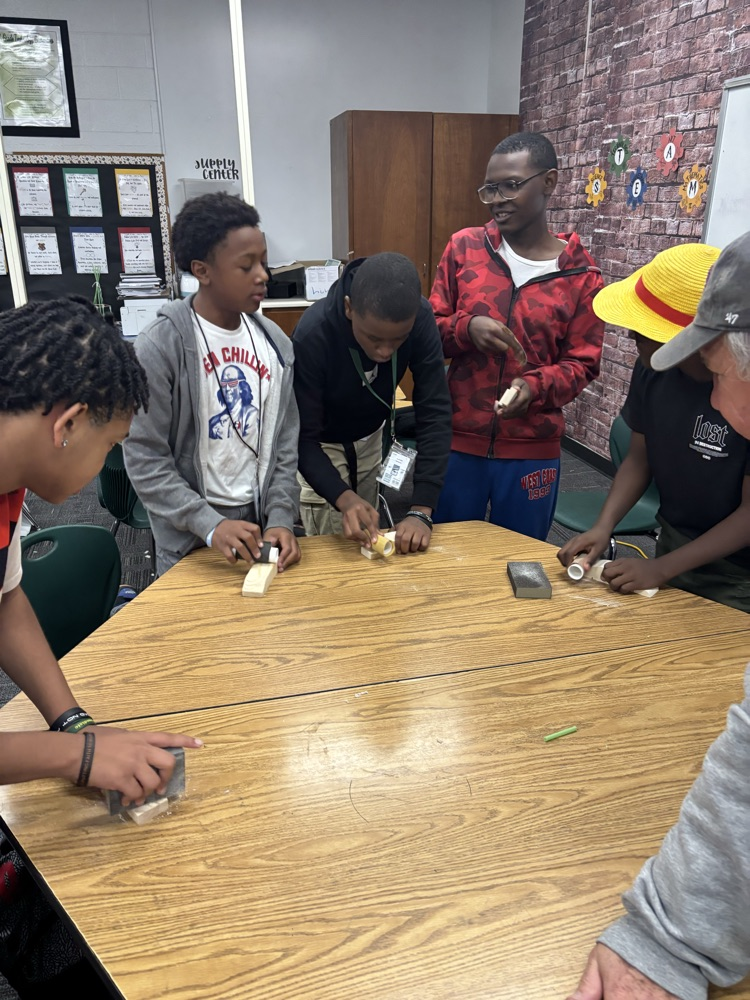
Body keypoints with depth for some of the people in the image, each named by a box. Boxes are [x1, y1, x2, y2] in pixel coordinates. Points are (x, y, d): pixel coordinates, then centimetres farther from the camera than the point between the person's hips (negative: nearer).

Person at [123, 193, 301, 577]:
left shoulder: (275, 343, 1)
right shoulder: (158, 347, -14)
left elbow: (286, 444, 3)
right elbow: (144, 459, -14)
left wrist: (281, 519, -8)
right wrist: (210, 524, -23)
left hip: (262, 521, 4)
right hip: (190, 536, -4)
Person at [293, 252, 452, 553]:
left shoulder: (420, 319, -27)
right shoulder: (312, 335, -35)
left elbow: (435, 412, -26)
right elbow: (302, 437, -30)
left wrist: (422, 510, -35)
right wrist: (344, 498, -48)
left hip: (371, 437, 3)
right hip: (319, 447, -3)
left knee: (368, 546, 14)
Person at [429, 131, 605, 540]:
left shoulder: (581, 276, -4)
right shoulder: (464, 247, -1)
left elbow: (581, 364, -1)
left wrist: (535, 386, -21)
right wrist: (467, 328, -19)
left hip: (532, 449, 0)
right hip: (458, 440, 1)